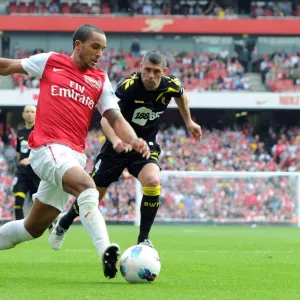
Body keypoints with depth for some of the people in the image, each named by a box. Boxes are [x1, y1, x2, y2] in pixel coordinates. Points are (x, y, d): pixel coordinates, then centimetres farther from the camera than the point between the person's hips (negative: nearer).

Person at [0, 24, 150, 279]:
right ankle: (107, 253, -43)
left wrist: (133, 139, -13)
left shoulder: (101, 81, 14)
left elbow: (115, 118, 7)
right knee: (88, 187, -32)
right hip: (48, 147, -6)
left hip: (75, 155, 6)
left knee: (35, 227, 11)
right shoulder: (50, 62, 5)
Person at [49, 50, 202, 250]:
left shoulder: (170, 85, -15)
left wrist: (189, 122, 19)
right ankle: (63, 225, 36)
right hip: (119, 145, -2)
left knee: (152, 181, -29)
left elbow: (181, 94, 13)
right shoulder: (128, 86, -28)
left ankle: (143, 239, -13)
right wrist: (115, 140, -55)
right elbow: (107, 118, -37)